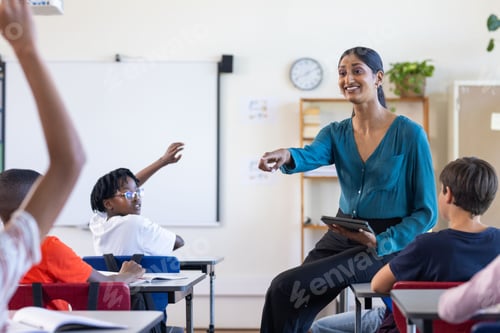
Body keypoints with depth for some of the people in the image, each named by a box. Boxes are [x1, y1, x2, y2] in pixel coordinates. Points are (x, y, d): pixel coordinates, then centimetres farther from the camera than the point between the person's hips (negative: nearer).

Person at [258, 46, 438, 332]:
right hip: (341, 238, 5)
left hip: (390, 243, -5)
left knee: (287, 289, -22)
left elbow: (427, 211, -7)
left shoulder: (409, 134, -8)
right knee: (286, 298, -19)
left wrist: (380, 243, -21)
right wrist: (287, 156, -43)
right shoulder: (336, 133, 6)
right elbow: (312, 155, -18)